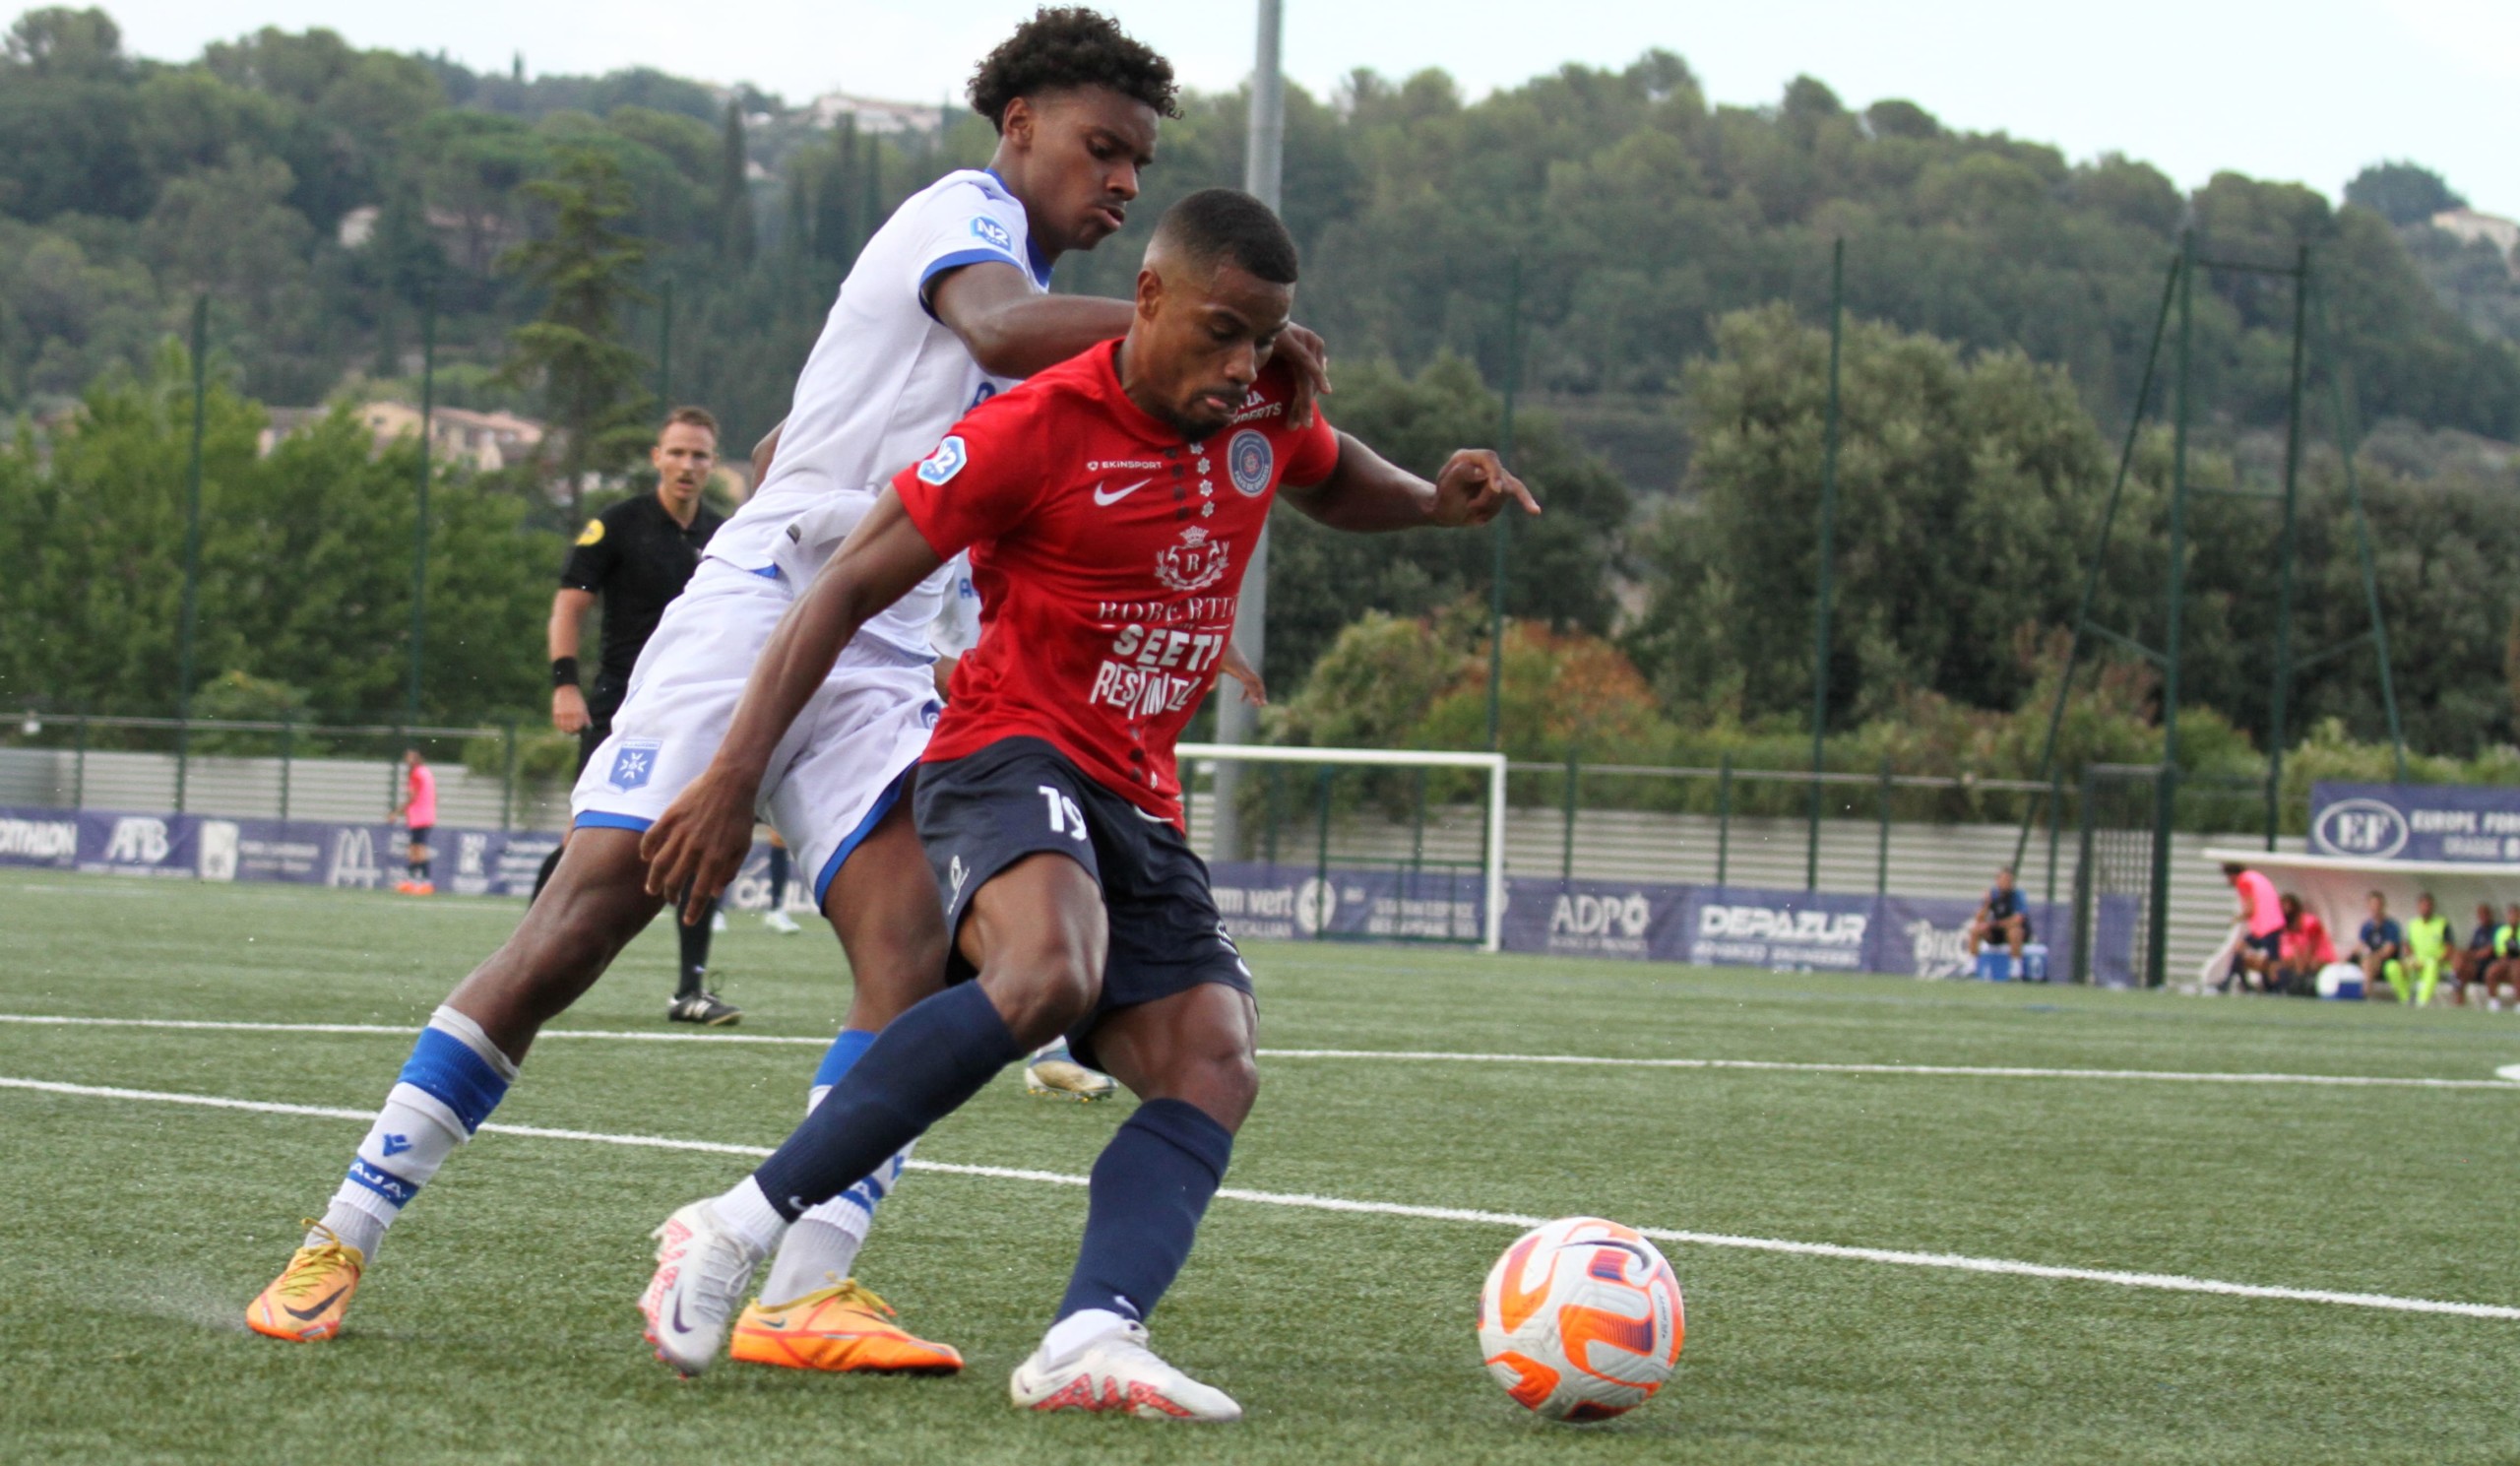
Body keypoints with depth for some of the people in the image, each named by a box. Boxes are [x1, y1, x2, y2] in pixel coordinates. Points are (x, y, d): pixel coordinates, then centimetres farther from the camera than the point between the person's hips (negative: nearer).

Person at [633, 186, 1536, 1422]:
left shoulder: (1261, 415, 8)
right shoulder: (1039, 428, -12)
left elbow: (1337, 485, 34)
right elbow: (849, 588, -9)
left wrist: (1437, 502, 11)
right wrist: (734, 776, -16)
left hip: (1136, 806, 8)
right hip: (1009, 754, -7)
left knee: (1213, 1069, -15)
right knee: (1048, 974, -37)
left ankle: (1092, 1341, -37)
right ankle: (739, 1228, -32)